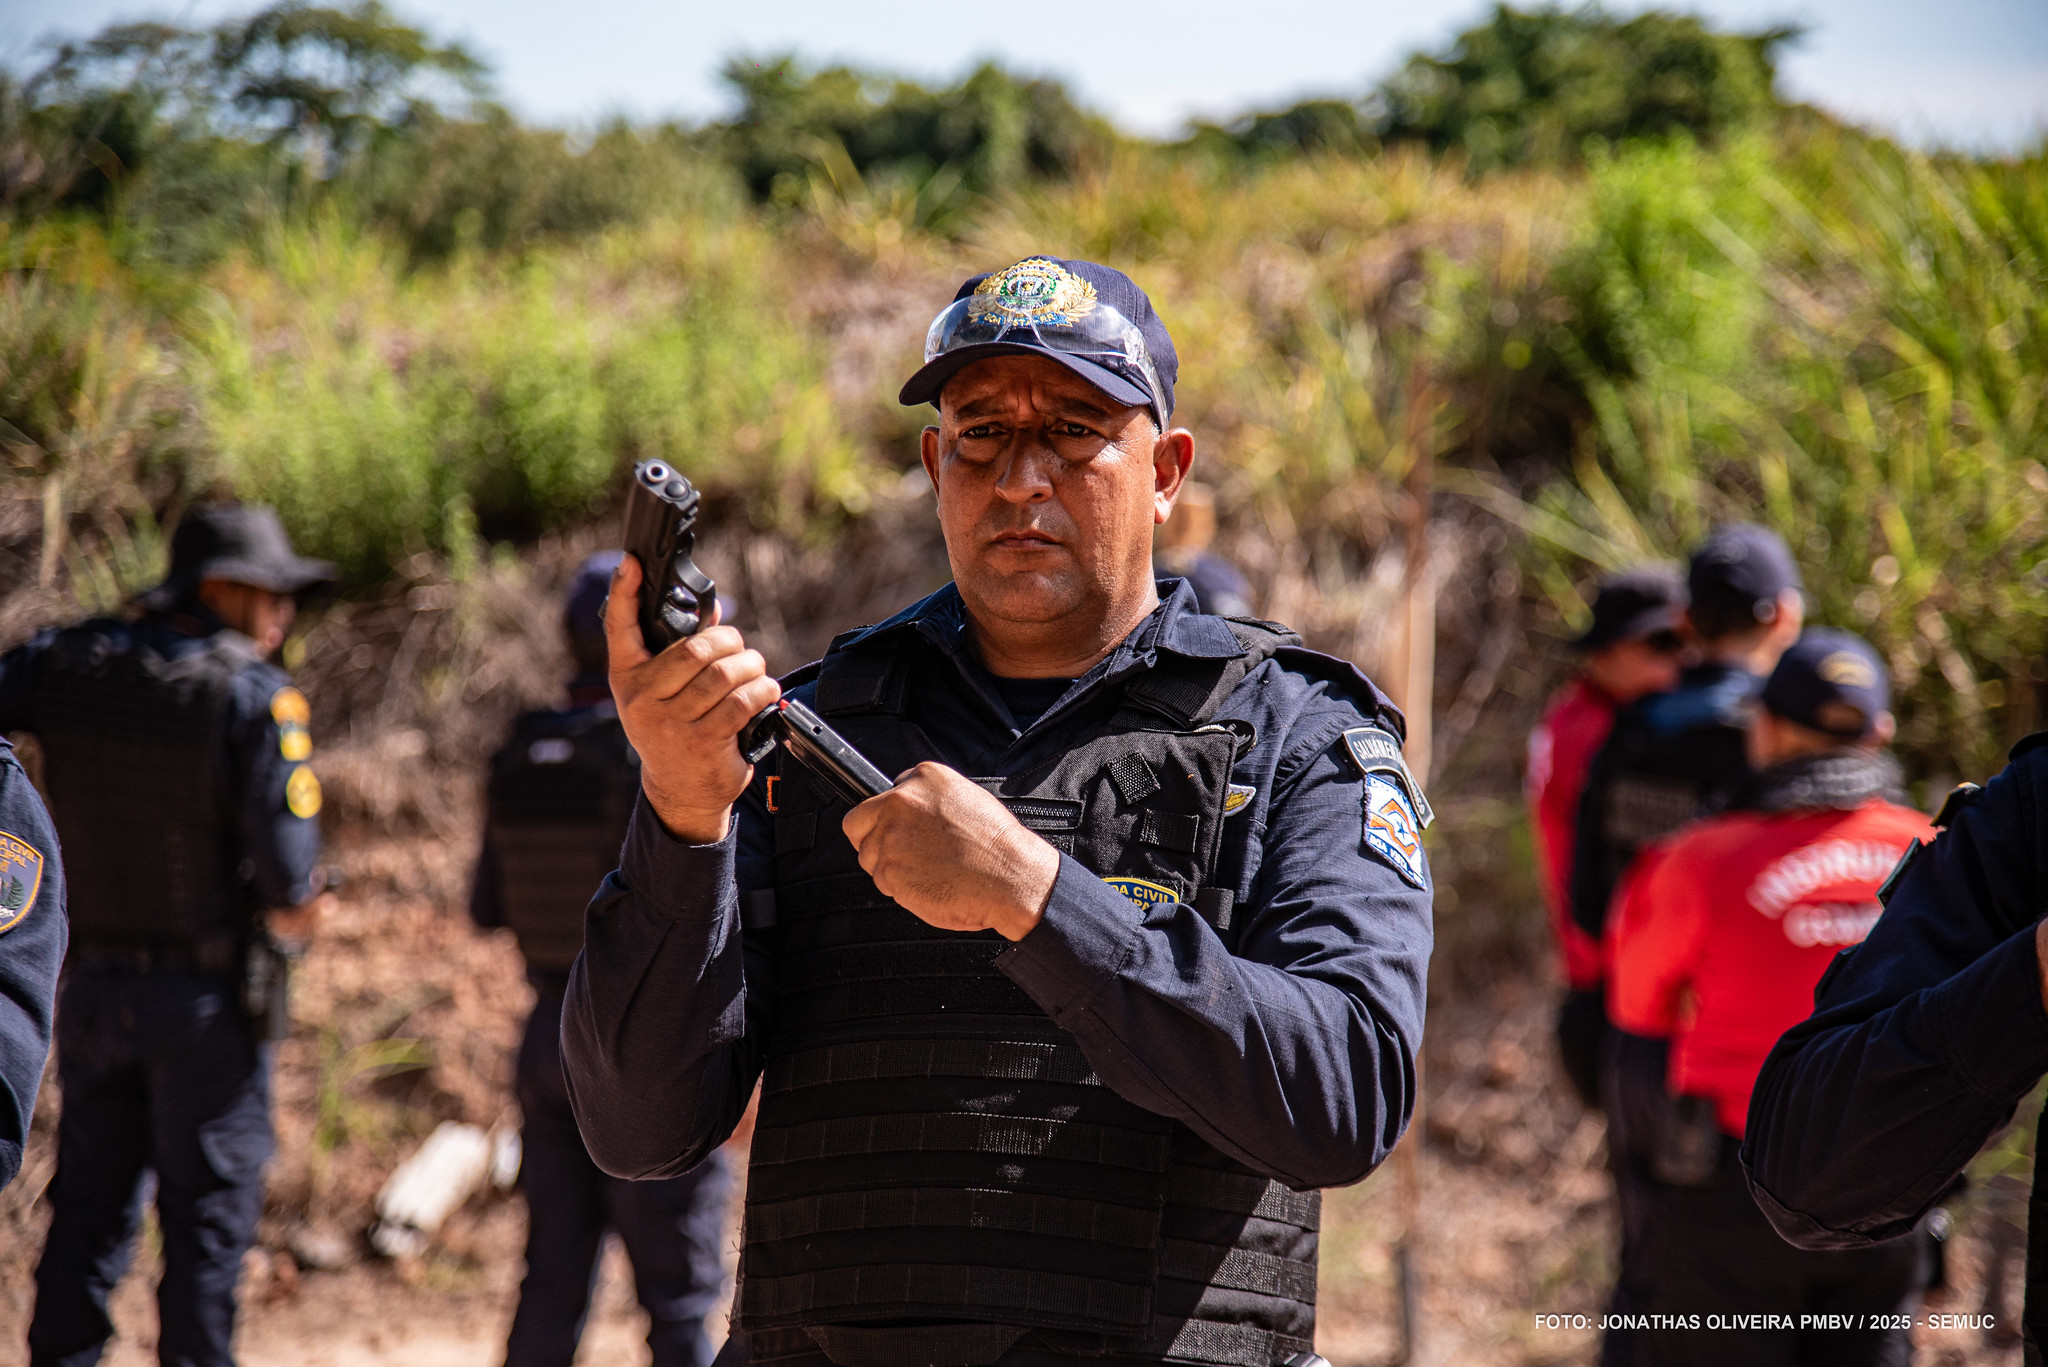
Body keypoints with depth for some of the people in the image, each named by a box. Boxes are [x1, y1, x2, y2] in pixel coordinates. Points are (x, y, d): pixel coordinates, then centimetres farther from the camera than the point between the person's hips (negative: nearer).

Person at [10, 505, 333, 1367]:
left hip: (92, 985, 5)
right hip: (207, 993, -5)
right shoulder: (256, 696, -15)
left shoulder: (69, 665, 1)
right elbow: (285, 862, -22)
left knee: (90, 1204, 14)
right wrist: (288, 910, -1)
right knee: (209, 1208, 6)